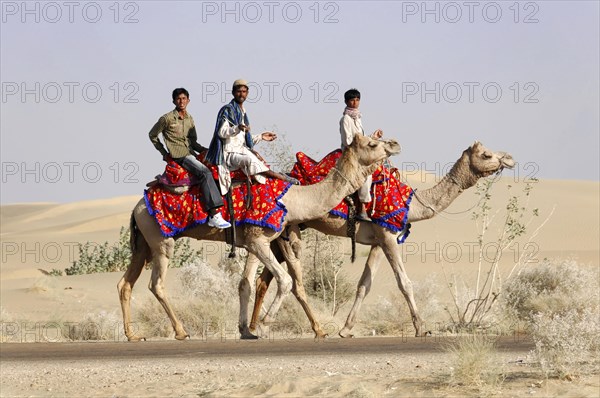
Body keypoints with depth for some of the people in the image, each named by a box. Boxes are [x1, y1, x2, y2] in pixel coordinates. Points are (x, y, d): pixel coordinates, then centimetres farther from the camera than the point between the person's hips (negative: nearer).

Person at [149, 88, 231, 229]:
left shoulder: (189, 119, 17)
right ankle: (214, 216, -35)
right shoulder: (167, 119, -2)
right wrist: (164, 153, 9)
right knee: (205, 172, -28)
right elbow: (152, 135, 9)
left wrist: (205, 150, 8)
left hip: (190, 153, 8)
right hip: (179, 156, -8)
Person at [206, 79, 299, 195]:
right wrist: (237, 128, -32)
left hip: (242, 151, 10)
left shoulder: (243, 112, 21)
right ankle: (282, 177, -30)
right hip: (229, 153, -10)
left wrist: (261, 137, 18)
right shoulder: (227, 110, -4)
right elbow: (221, 132, -16)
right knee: (250, 160, -31)